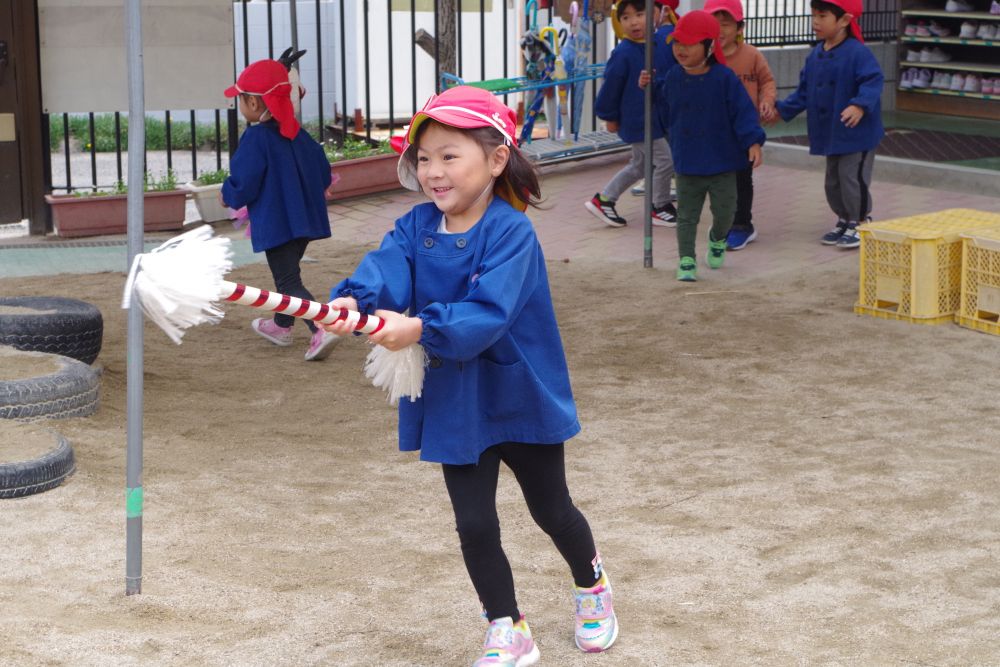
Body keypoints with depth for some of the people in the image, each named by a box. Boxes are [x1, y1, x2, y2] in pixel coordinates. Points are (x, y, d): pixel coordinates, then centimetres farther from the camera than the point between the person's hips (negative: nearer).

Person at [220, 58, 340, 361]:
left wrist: (227, 196, 4)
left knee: (288, 282, -7)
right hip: (306, 218, 8)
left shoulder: (255, 138, -16)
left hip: (276, 222, -8)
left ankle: (322, 329, -24)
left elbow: (243, 186, -17)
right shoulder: (297, 133, 8)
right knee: (287, 272, 25)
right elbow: (323, 172, 12)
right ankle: (281, 326, 39)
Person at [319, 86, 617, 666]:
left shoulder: (511, 232, -22)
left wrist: (420, 328, -47)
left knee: (552, 510, 17)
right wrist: (353, 301, -45)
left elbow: (487, 312, -34)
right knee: (475, 525, 5)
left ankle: (592, 583, 47)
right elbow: (384, 271, -23)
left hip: (523, 399, -3)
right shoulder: (417, 228, -6)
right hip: (455, 403, 4)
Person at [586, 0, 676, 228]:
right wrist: (610, 117, -5)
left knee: (638, 166, 19)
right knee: (665, 161, -3)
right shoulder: (623, 53, -19)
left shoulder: (655, 46, 2)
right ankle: (660, 208, 16)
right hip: (638, 121, -8)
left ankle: (603, 200, 28)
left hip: (654, 119, 8)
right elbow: (611, 87, -12)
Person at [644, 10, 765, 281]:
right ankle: (686, 261, 8)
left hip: (722, 162, -2)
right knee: (686, 215, 2)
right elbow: (666, 112, 15)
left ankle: (717, 239, 38)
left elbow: (743, 112, -13)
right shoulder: (672, 79, -1)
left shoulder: (724, 78, -13)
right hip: (687, 164, 2)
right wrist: (650, 87, 6)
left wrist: (753, 142, -19)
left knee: (724, 210, 7)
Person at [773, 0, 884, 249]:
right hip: (830, 134, 8)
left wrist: (860, 106, -40)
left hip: (857, 134, -8)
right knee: (833, 181, 15)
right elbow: (804, 91, 15)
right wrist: (782, 110, 9)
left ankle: (860, 224, 9)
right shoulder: (815, 55, 8)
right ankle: (845, 221, 30)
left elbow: (873, 82, -25)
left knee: (852, 178, -6)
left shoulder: (857, 53, -17)